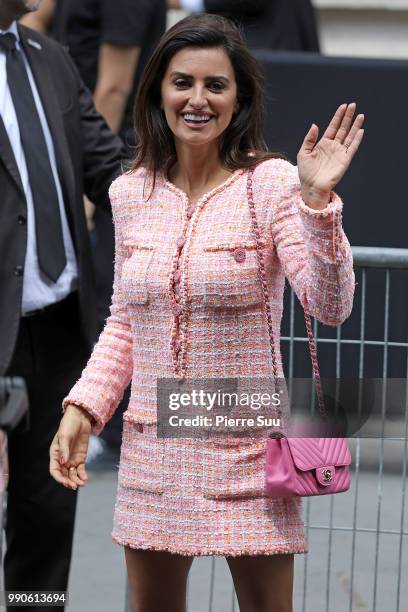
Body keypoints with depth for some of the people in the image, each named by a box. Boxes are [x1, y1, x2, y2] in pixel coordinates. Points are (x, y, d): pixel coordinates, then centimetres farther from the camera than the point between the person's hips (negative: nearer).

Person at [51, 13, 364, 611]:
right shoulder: (131, 193, 5)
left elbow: (330, 306, -18)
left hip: (246, 447, -4)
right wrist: (82, 409, 4)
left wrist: (317, 200, -29)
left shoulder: (271, 183, -9)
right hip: (152, 447, 4)